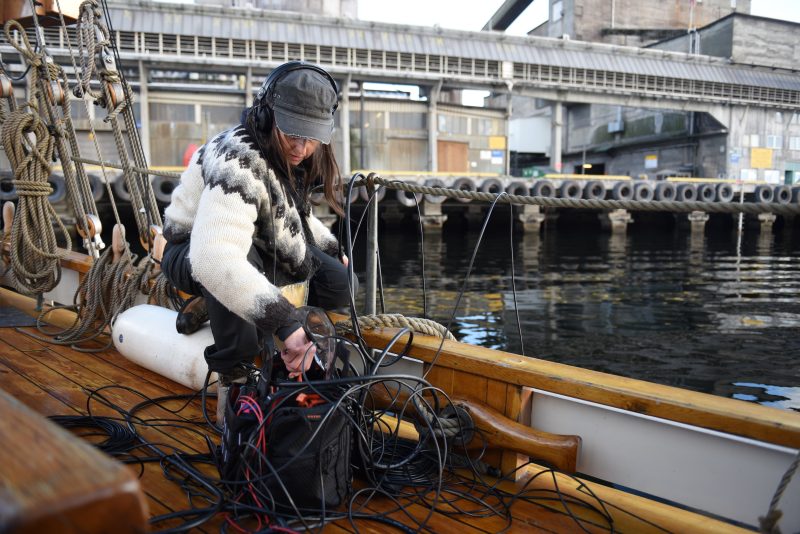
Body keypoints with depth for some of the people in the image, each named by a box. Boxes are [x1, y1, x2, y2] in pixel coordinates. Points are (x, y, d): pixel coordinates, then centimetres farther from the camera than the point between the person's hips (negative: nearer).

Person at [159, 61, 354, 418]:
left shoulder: (289, 156, -7)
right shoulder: (238, 163, -36)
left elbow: (292, 215, 17)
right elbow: (214, 259, -53)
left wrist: (332, 248, 11)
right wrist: (286, 321, -57)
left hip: (259, 249, 8)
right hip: (193, 254, -7)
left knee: (338, 284, -4)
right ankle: (235, 378, -22)